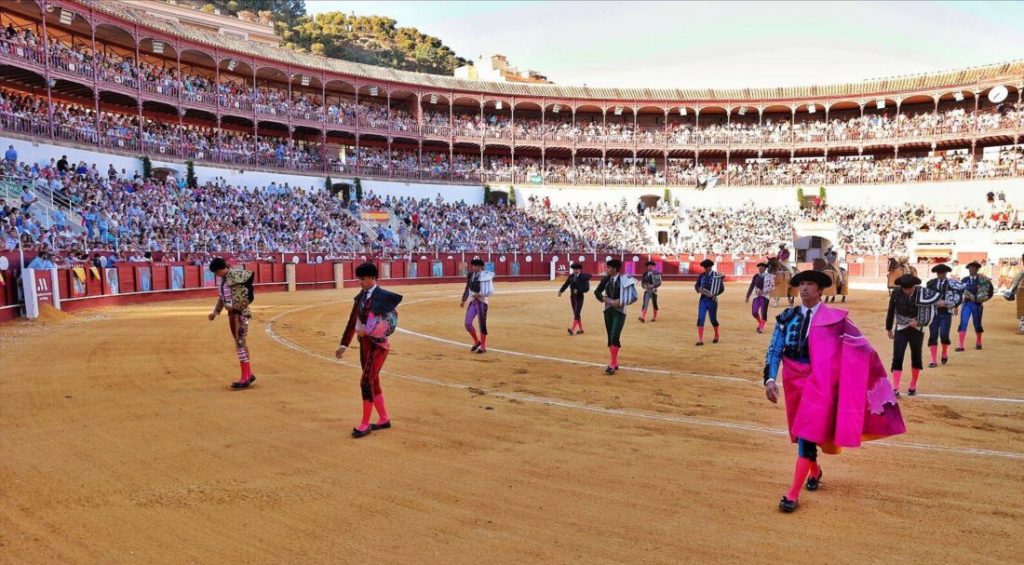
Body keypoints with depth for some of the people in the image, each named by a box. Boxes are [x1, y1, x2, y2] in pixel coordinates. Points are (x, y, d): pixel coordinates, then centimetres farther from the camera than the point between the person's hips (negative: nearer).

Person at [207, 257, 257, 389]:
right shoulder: (223, 280, 13)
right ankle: (249, 374, 24)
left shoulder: (235, 274, -13)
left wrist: (248, 290, -18)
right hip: (232, 314, 9)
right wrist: (215, 312, 24)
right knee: (240, 343, 14)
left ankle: (245, 378, -3)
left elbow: (251, 274, -24)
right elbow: (221, 298, 23)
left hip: (240, 313, -9)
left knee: (240, 343, -8)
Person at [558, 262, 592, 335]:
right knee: (575, 313, 11)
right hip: (572, 297, 6)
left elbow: (586, 288, -15)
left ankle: (572, 329, -21)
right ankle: (580, 329, 21)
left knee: (577, 313, -11)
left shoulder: (583, 277, -11)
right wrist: (560, 291, -13)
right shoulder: (571, 276, 5)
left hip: (579, 297, -6)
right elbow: (566, 284, 1)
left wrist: (578, 290, -23)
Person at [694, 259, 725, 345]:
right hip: (703, 299, 3)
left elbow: (722, 288, -5)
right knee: (700, 319, -8)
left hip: (712, 300, -3)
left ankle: (717, 335, 36)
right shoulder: (701, 276, 6)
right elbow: (696, 285, 12)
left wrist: (714, 295, -17)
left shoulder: (716, 276, -6)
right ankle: (700, 340, -8)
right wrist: (699, 290, -10)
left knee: (713, 319, 9)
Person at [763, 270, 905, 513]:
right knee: (802, 430, 18)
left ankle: (793, 493, -7)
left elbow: (861, 346, 3)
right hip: (795, 381, 4)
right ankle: (814, 470, 46)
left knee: (809, 432, -10)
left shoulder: (834, 318, -5)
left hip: (819, 383, -4)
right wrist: (770, 379, -15)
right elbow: (774, 350, -3)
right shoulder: (786, 317, 1)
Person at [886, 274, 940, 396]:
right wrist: (889, 328, 11)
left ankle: (913, 386, 30)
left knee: (916, 358, 13)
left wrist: (919, 322, -23)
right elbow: (891, 311, 4)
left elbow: (930, 314, -9)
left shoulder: (922, 293, -14)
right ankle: (895, 388, -8)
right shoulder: (896, 293, -10)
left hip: (917, 330, 0)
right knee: (897, 358, -8)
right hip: (900, 330, 0)